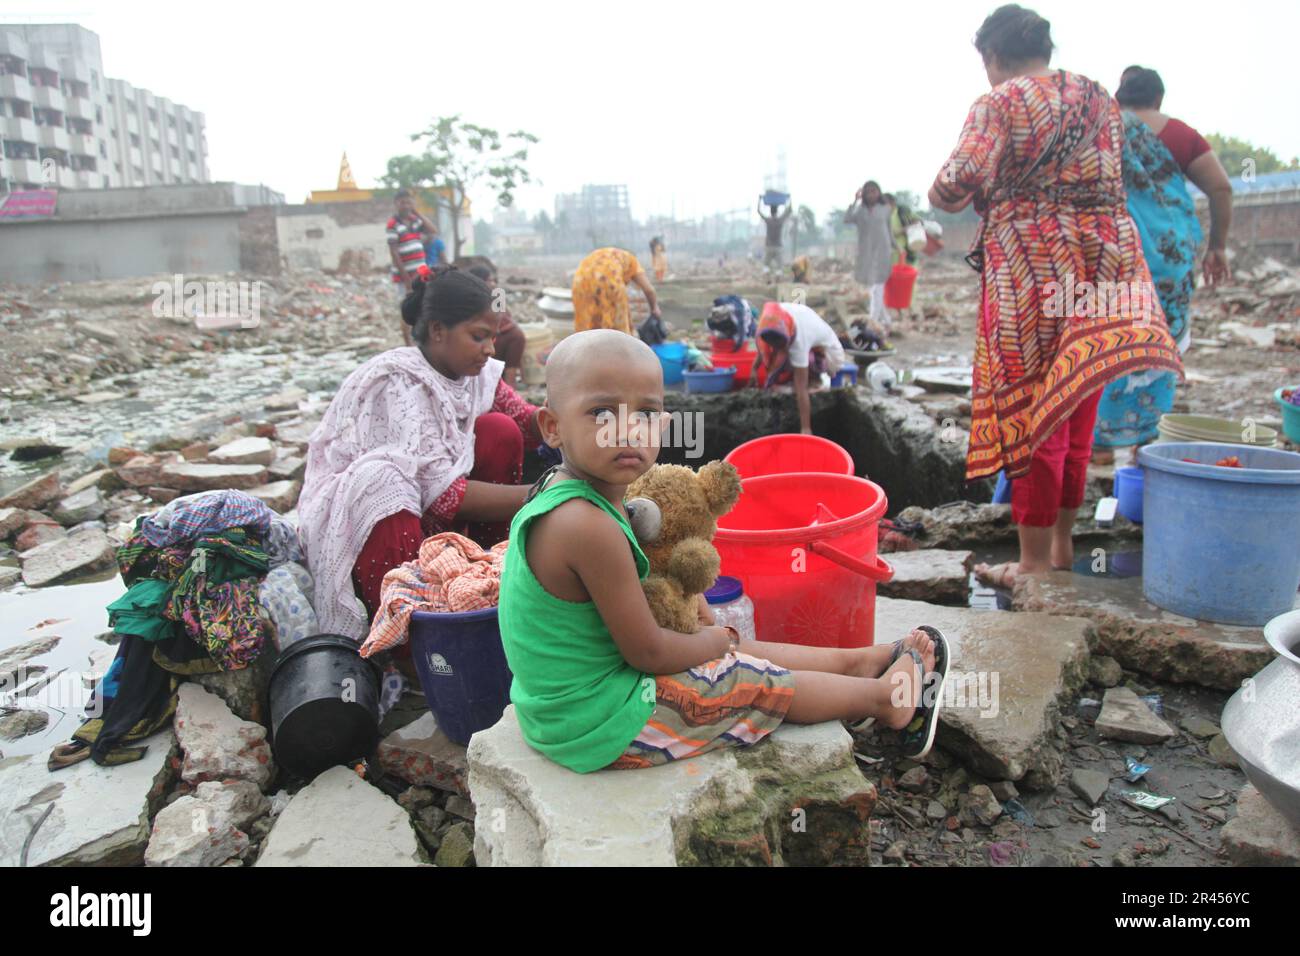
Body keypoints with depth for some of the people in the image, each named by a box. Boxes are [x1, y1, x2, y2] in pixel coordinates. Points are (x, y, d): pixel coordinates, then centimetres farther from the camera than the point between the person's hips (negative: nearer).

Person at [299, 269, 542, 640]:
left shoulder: (474, 371, -3)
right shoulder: (400, 383, -25)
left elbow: (527, 422, -5)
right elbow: (440, 492, -31)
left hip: (429, 513, 7)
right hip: (351, 514, -6)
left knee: (500, 432, -9)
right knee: (382, 482, -39)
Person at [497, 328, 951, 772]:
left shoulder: (557, 490, -1)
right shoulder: (589, 527, -31)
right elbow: (648, 652, -23)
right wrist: (719, 639, -3)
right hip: (603, 724, -9)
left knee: (738, 652, 17)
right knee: (759, 682, 5)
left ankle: (859, 660, 33)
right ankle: (885, 696, 27)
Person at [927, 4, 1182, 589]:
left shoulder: (1000, 103, -5)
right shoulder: (1099, 99, 16)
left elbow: (965, 175, -20)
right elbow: (1109, 182, 22)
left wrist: (940, 194, 2)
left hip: (1032, 269, -7)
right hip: (1106, 261, 7)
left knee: (1031, 410, -1)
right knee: (1078, 412, 14)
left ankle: (1035, 561, 5)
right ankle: (1063, 543, 26)